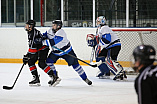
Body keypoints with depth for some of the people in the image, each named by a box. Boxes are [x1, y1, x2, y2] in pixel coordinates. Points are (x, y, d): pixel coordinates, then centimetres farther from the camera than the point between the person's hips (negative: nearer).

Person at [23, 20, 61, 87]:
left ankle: (54, 77, -18)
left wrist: (27, 56, -21)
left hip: (43, 49, -11)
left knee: (41, 63, -19)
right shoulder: (30, 32, 13)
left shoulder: (34, 33, -20)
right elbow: (31, 45, 22)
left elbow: (33, 47, -24)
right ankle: (36, 79, 7)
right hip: (38, 50, 11)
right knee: (30, 62, 6)